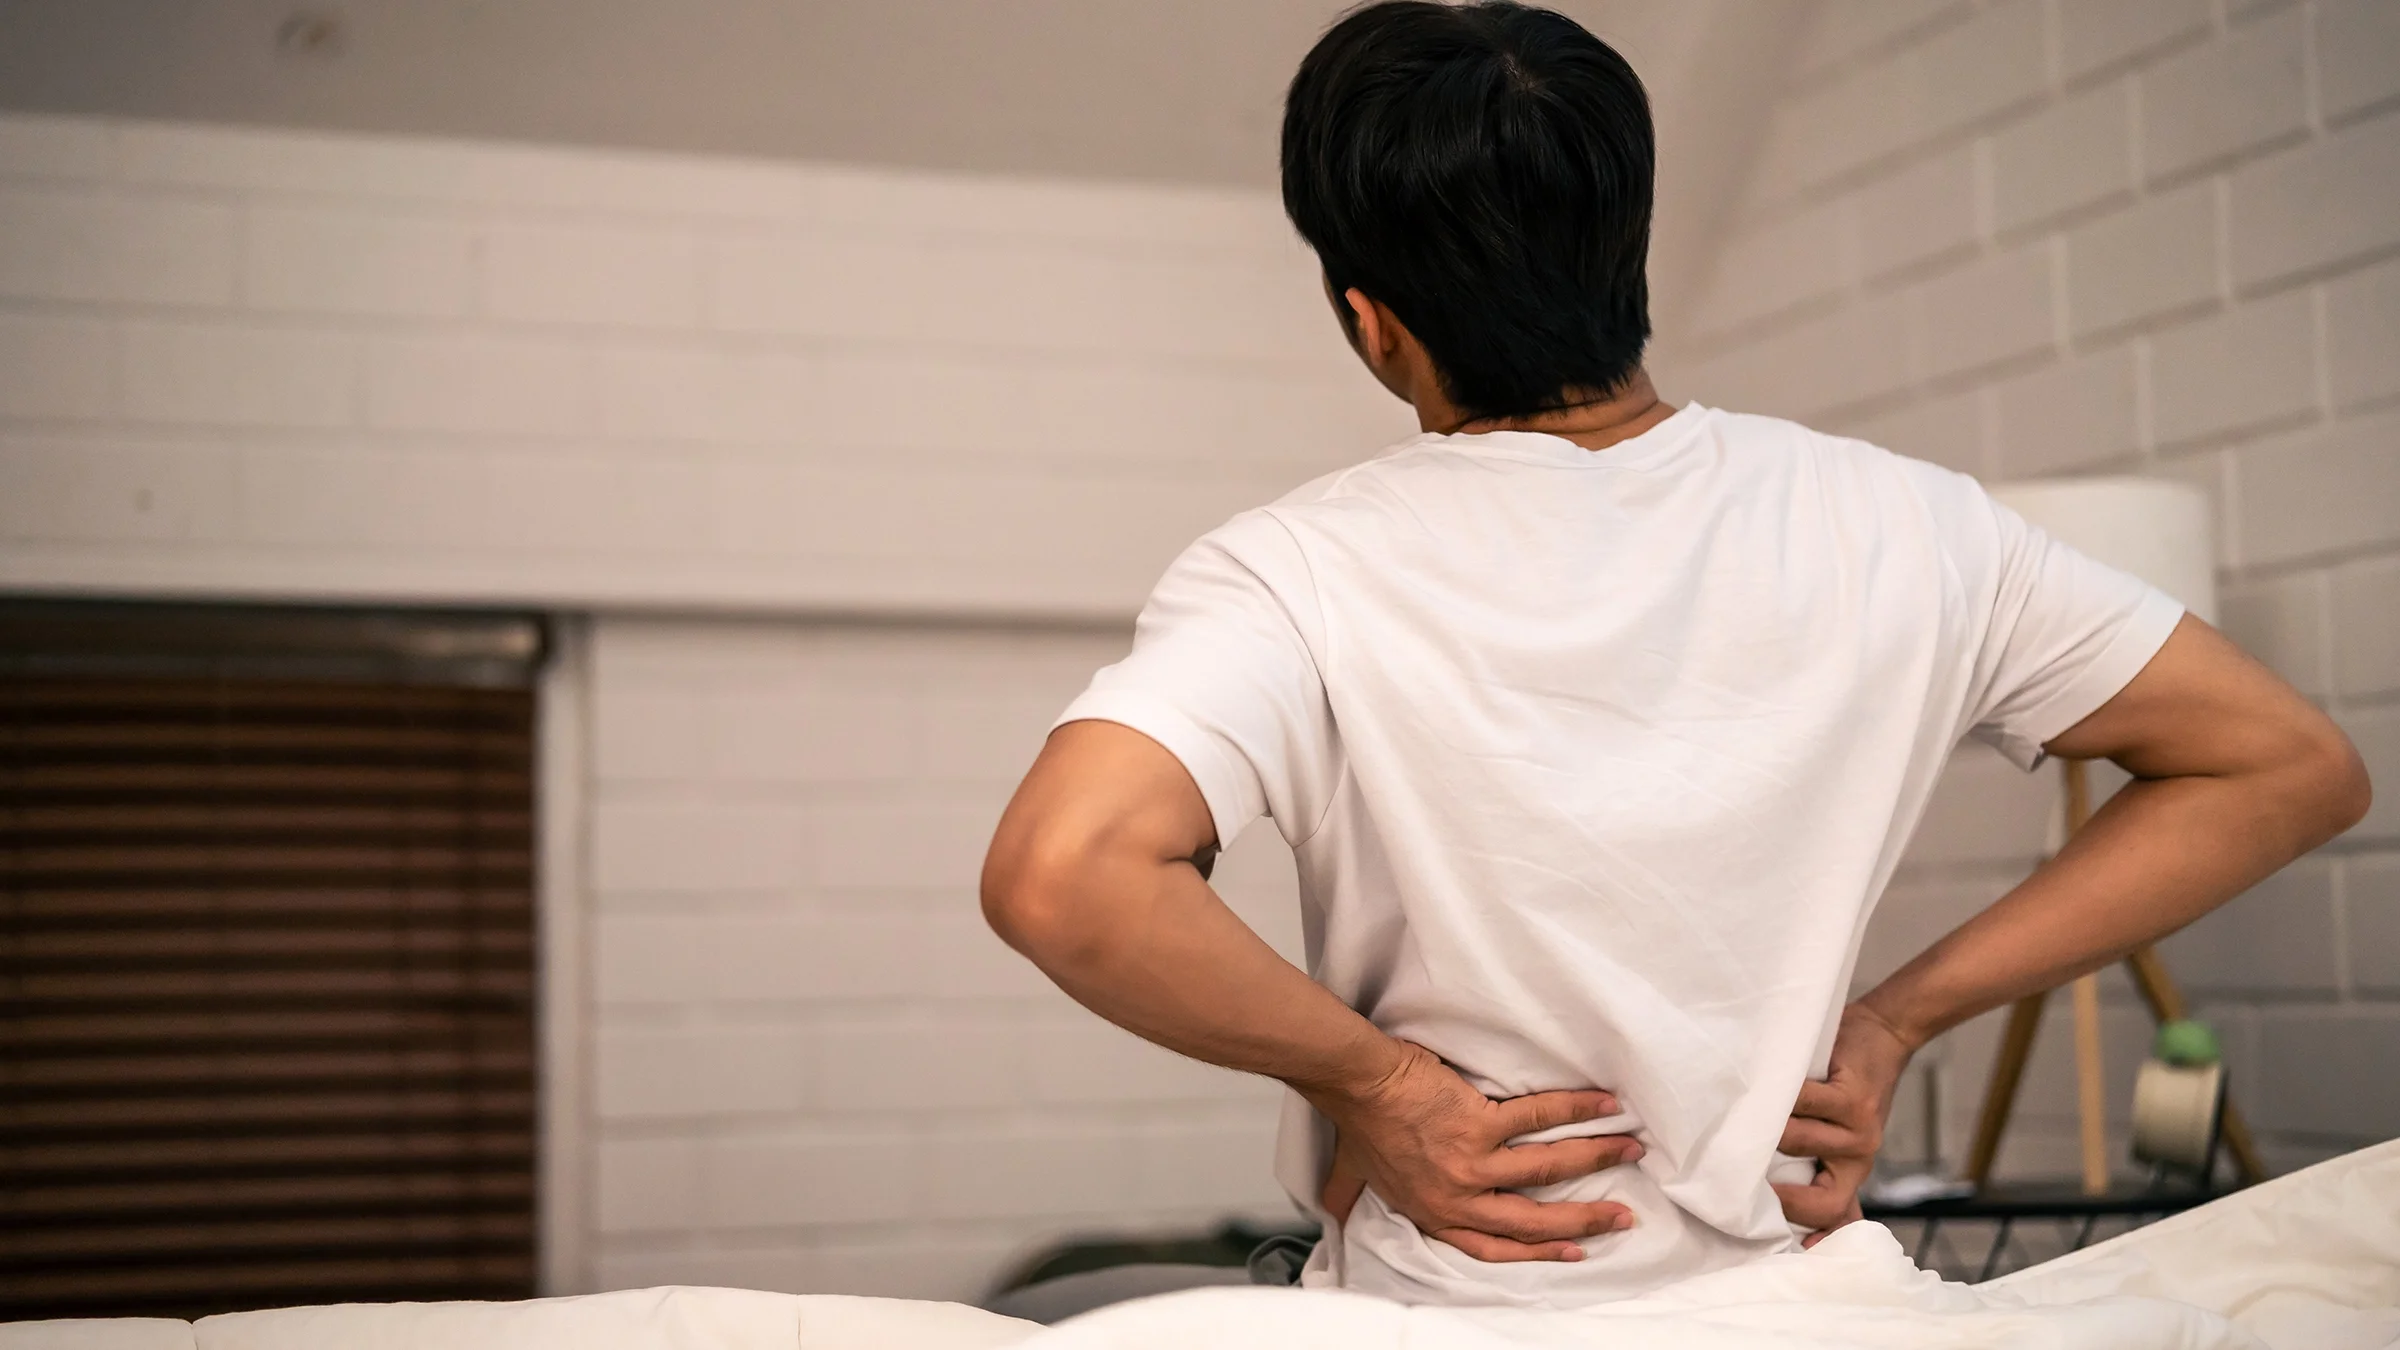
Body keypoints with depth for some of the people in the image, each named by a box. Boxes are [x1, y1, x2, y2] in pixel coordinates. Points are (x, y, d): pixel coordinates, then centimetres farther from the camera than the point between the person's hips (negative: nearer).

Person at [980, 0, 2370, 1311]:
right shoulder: (1892, 528, -6)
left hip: (1437, 1296, -2)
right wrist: (1896, 1019, -2)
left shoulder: (1301, 580, -16)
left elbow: (1061, 872, -33)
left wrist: (1367, 1074, -17)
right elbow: (2293, 765, 2)